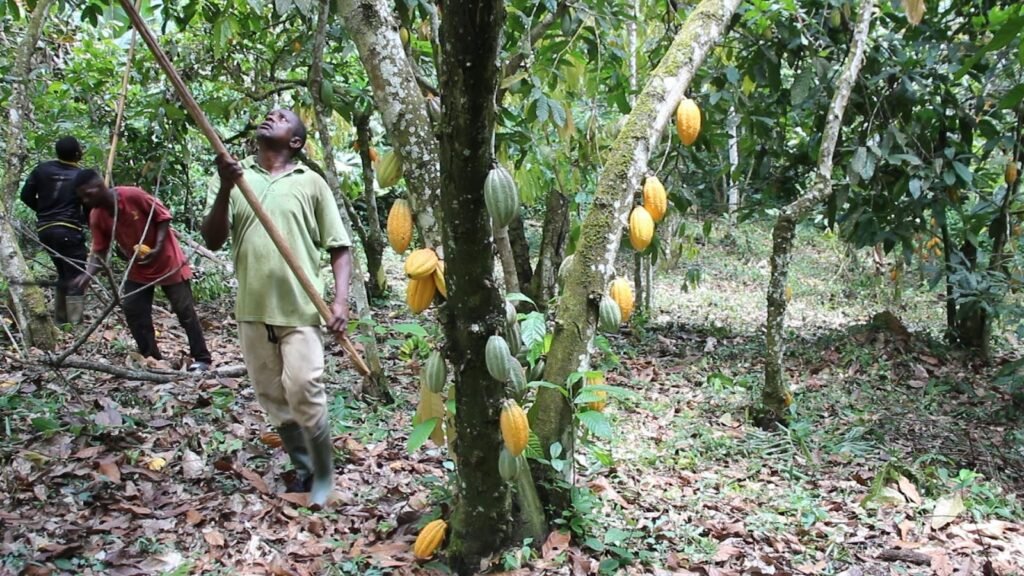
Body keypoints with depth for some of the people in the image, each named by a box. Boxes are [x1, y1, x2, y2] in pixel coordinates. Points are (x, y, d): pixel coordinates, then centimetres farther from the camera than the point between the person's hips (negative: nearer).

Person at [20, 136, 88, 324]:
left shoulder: (41, 170, 6)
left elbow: (26, 196, 9)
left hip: (45, 229, 6)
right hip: (69, 230, -6)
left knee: (64, 274, 19)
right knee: (75, 277, -4)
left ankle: (60, 320, 22)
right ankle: (75, 325, -10)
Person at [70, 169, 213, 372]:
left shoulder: (133, 195, -24)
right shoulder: (96, 217, -7)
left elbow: (163, 216, -15)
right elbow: (99, 251, -3)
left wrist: (158, 248, -24)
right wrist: (88, 275, -21)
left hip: (167, 260, -6)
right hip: (139, 268, 6)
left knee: (185, 311, -3)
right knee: (133, 310, 0)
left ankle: (202, 358, 4)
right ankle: (152, 359, 11)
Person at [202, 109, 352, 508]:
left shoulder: (311, 183, 3)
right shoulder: (230, 177, 8)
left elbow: (339, 247, 2)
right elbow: (212, 240, -1)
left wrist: (341, 300, -11)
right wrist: (225, 189, -16)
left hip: (301, 309, -3)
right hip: (252, 310, 3)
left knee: (303, 392, -9)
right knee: (272, 397, 11)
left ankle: (324, 475, 11)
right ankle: (304, 470, 29)